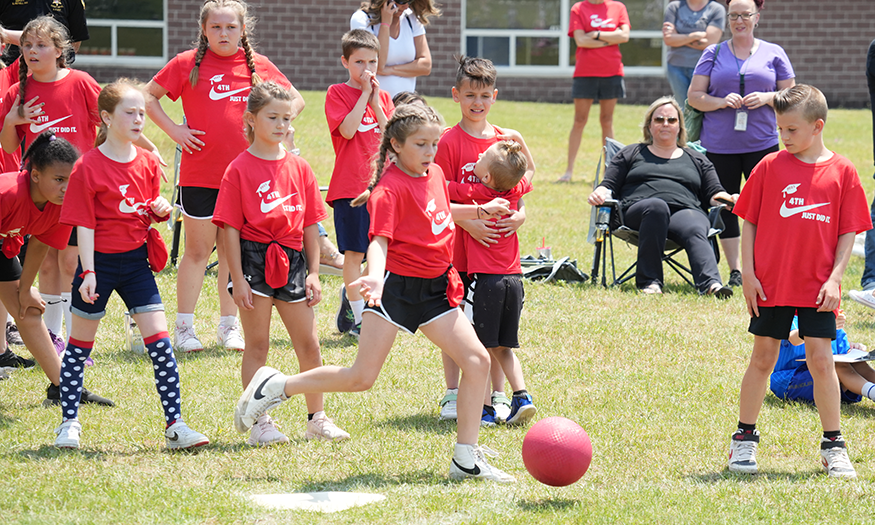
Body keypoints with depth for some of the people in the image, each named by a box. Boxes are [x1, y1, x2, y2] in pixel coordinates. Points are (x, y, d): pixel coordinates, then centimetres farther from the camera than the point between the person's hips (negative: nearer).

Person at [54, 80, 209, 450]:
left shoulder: (147, 163, 4)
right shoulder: (88, 167, -12)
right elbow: (84, 225, -12)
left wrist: (161, 211, -6)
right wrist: (88, 273, -18)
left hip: (136, 260, 4)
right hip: (100, 261, -4)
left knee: (159, 340, -4)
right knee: (81, 342, 8)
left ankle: (174, 425, -3)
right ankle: (69, 422, 19)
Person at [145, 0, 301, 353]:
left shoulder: (258, 66, 5)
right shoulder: (187, 64, -1)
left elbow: (295, 100, 16)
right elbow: (148, 96, 7)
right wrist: (173, 129, -4)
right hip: (199, 174, -2)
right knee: (198, 250, 2)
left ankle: (229, 326, 18)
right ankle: (184, 327, 10)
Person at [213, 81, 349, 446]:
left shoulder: (299, 168, 8)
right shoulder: (239, 169, -5)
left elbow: (310, 224, 11)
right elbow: (230, 228, -7)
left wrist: (313, 272, 7)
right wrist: (238, 279, -11)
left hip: (291, 261, 4)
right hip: (254, 258, -4)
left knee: (310, 344, 7)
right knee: (257, 344, 1)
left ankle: (317, 419, 18)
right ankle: (259, 423, 7)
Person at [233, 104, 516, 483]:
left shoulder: (434, 174, 9)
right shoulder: (390, 189, -17)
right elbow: (379, 241, -27)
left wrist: (480, 210, 29)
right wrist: (376, 276, -45)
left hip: (434, 289, 8)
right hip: (396, 285, -7)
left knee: (477, 360, -3)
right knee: (362, 377, -11)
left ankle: (466, 459, 4)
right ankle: (276, 387, 7)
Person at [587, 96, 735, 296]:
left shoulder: (696, 160, 31)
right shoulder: (631, 154, 28)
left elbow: (713, 193, 23)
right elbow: (609, 185, 20)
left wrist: (727, 199, 0)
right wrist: (600, 193, -4)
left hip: (685, 211, 1)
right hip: (637, 213, -1)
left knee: (695, 231, -36)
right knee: (657, 206, -39)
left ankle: (710, 283, -62)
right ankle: (649, 280, -40)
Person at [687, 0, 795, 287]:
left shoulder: (773, 53, 9)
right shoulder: (713, 54, 9)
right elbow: (694, 96, 5)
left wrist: (767, 97, -11)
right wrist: (722, 102, -13)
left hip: (761, 143, -1)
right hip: (719, 144, 1)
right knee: (725, 206, 2)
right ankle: (735, 271, 10)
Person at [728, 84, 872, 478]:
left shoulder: (841, 172, -1)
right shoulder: (770, 167, 0)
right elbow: (749, 223, 4)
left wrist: (835, 278, -7)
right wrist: (748, 274, -3)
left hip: (817, 287, -1)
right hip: (770, 283, 1)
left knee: (821, 360, -1)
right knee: (763, 358, 6)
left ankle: (833, 445, 9)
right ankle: (744, 439, 19)